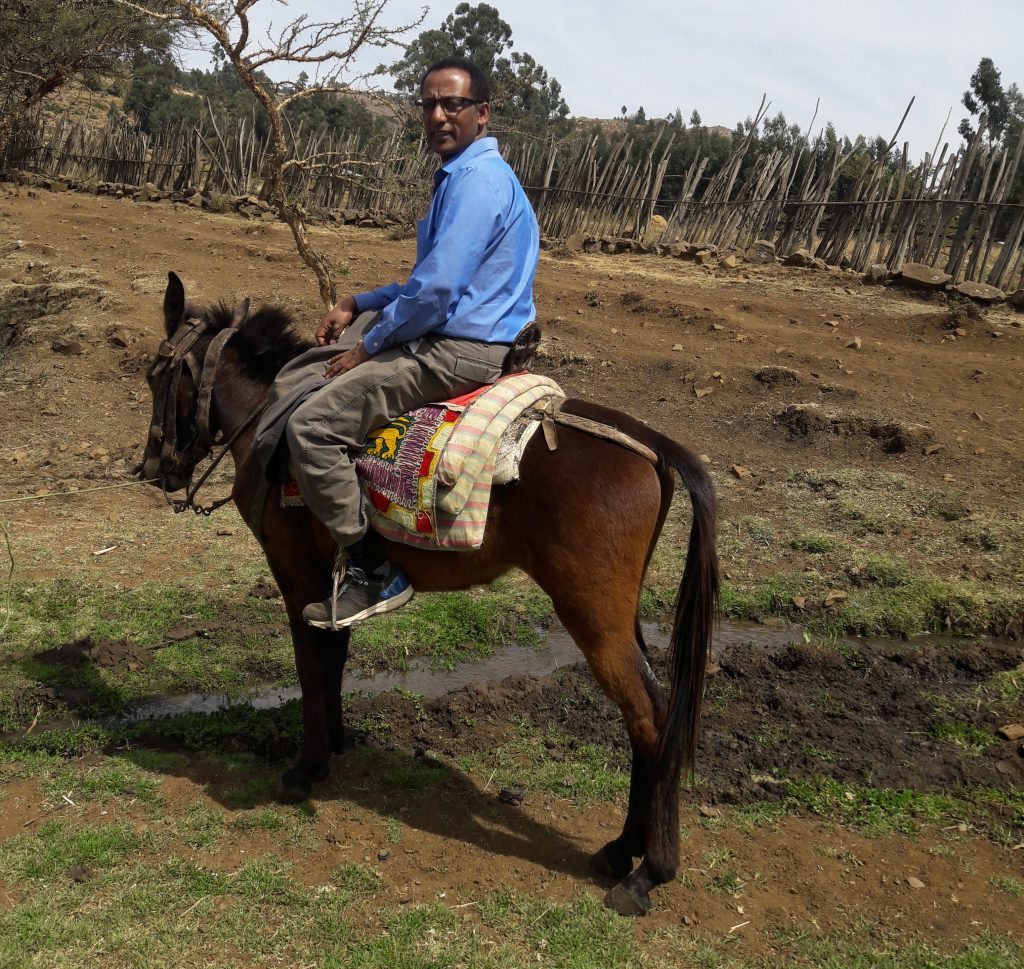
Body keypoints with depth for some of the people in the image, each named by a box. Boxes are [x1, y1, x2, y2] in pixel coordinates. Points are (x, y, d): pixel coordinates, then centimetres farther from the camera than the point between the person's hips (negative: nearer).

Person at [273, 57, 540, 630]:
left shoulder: (477, 180, -17)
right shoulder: (466, 174, 18)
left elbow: (435, 291, -24)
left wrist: (368, 346, -10)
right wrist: (358, 306, 15)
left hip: (461, 353, -11)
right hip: (448, 332, 11)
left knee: (312, 425, -18)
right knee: (296, 380, 20)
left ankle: (377, 576, -10)